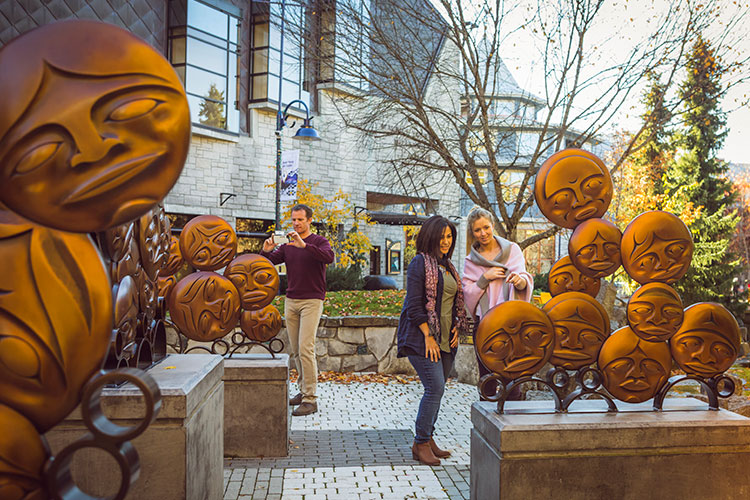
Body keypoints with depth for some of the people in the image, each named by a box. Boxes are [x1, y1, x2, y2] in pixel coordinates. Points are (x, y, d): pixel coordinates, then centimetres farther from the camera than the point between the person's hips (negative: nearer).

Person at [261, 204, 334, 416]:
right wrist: (266, 251, -15)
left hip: (312, 302, -6)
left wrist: (304, 245, -33)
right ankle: (304, 389, 22)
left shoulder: (318, 241, -3)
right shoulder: (287, 245, 12)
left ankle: (310, 399, -8)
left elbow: (329, 257, -24)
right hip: (291, 301, 6)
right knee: (295, 351, 9)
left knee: (305, 349, -12)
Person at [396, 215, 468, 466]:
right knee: (435, 388, -11)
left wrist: (456, 327, 8)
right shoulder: (419, 263, -7)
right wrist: (428, 337, -15)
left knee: (436, 390, 9)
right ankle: (421, 444, 1)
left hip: (446, 339, 8)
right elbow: (414, 304, -13)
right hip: (422, 337, -7)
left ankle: (426, 439, 21)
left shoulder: (448, 266, 17)